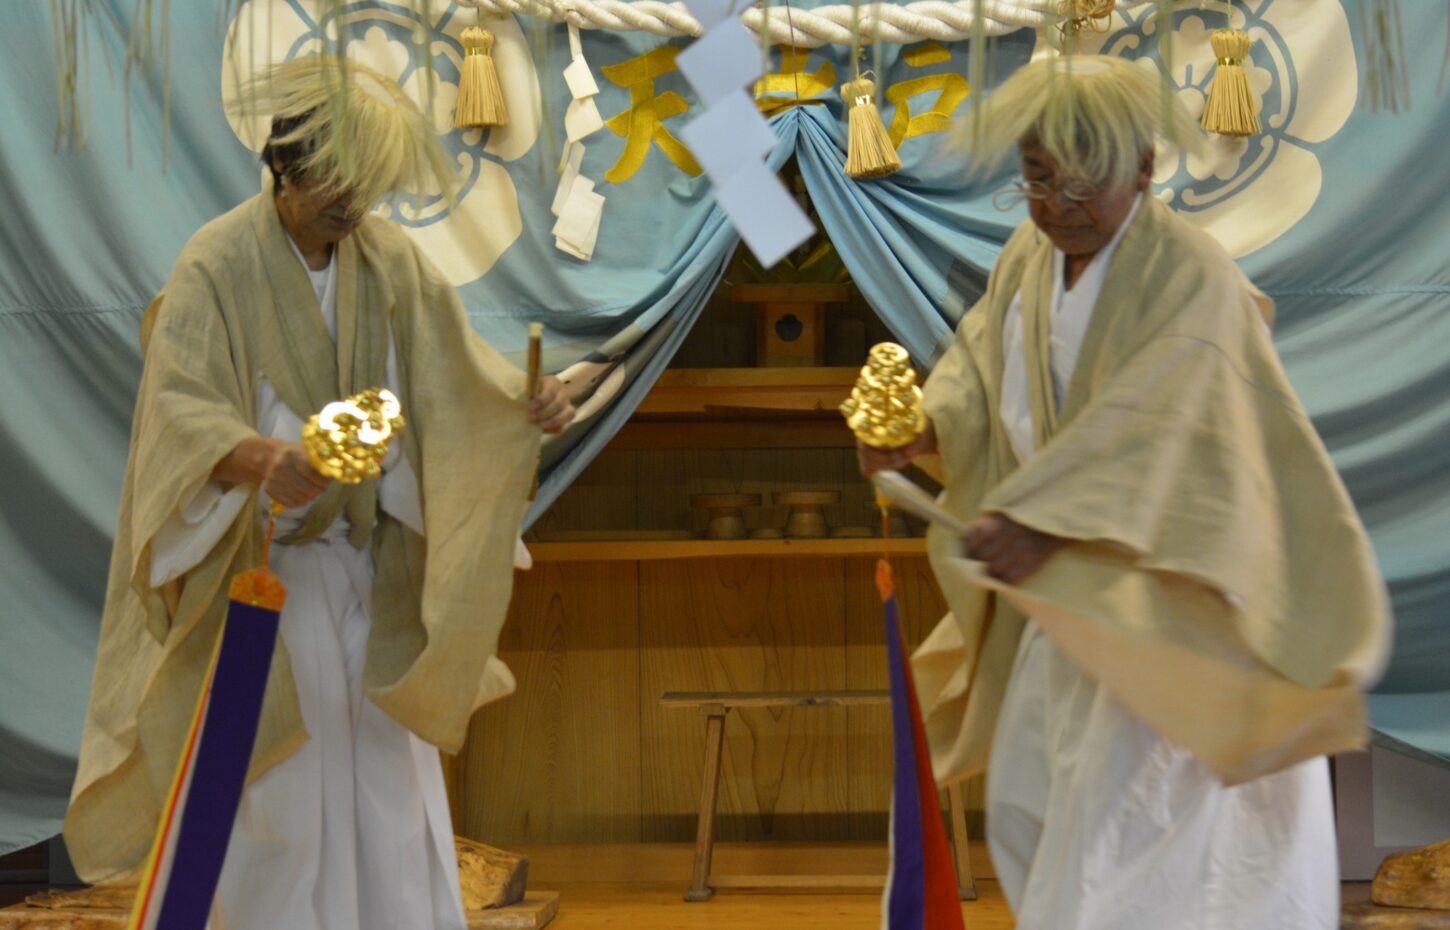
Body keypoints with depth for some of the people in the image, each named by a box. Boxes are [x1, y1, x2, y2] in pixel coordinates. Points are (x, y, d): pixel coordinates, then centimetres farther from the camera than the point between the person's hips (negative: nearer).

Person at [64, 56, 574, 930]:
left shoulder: (391, 260, 1)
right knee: (279, 796, 0)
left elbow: (459, 368, 0)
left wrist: (526, 400, -22)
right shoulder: (217, 267, -15)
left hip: (372, 574, 5)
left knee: (387, 781, 10)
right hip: (259, 572, -5)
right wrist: (261, 457, -47)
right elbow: (176, 408, -27)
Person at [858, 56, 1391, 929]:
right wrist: (923, 430, -20)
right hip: (1071, 579, 8)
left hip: (1158, 588, -8)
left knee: (1122, 815, -6)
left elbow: (1150, 423, -30)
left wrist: (1039, 516, -41)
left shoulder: (1190, 275, -20)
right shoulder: (1029, 258, 4)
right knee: (1028, 799, 14)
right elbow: (981, 372, 1)